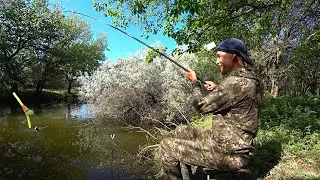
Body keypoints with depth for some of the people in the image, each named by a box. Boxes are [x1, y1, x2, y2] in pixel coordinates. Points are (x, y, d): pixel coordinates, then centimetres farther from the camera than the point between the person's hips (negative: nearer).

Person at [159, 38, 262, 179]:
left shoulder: (237, 82, -24)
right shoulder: (248, 80, 8)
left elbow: (202, 105, -17)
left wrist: (195, 82, 0)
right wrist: (217, 90, 8)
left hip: (229, 153, -10)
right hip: (232, 144, 10)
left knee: (166, 146, -9)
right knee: (181, 131, 17)